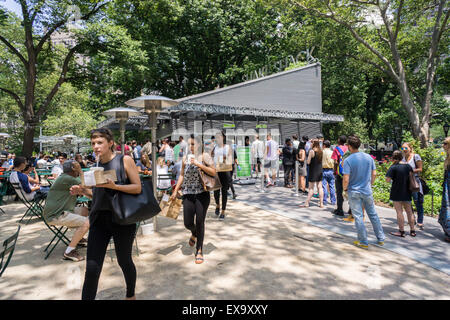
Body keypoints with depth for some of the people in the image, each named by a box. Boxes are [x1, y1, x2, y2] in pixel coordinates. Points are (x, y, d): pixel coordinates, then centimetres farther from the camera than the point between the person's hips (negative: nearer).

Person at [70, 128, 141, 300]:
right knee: (92, 268, -3)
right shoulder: (96, 165, 10)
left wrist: (114, 186, -22)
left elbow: (138, 188, -9)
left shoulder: (125, 160, -5)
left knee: (124, 261, 14)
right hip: (99, 219, 4)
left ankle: (131, 295, 39)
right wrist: (83, 191, 2)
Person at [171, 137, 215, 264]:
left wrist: (198, 164, -19)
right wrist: (175, 191, 16)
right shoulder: (185, 158, 10)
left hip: (202, 194, -3)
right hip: (188, 194, 3)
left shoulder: (204, 156, -2)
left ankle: (199, 251, 18)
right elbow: (182, 175, 18)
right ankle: (194, 234, 40)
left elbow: (213, 172, -11)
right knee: (188, 223, 1)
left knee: (200, 222, -1)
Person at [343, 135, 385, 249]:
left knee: (358, 217, 4)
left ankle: (363, 242, 13)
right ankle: (381, 239, 28)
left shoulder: (348, 160, -16)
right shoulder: (369, 157, -1)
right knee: (373, 215, 17)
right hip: (367, 191, 5)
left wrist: (345, 189, -2)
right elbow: (374, 174, 6)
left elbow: (346, 179, -20)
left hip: (354, 192, -4)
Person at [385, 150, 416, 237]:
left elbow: (388, 180, -17)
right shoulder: (408, 166, 4)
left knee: (399, 211, 0)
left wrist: (391, 180, 3)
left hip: (397, 193, -6)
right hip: (407, 192, 6)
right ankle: (412, 231, 21)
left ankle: (401, 231, 4)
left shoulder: (394, 167, -13)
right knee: (409, 211, 14)